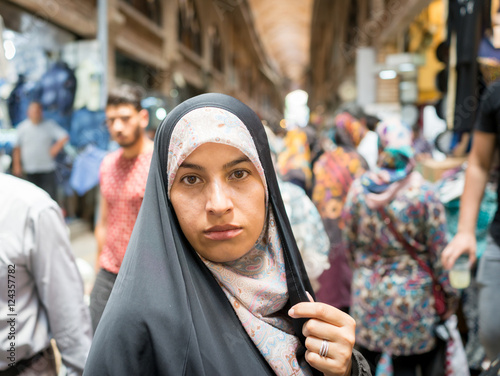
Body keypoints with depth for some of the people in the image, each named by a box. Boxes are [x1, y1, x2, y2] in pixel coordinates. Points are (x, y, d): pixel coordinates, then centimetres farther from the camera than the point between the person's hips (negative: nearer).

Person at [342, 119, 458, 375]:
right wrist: (449, 291, 5)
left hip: (367, 290, 2)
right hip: (411, 294, -2)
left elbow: (349, 241, 2)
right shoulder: (423, 193, -14)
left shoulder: (359, 188, -7)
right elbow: (438, 250, -8)